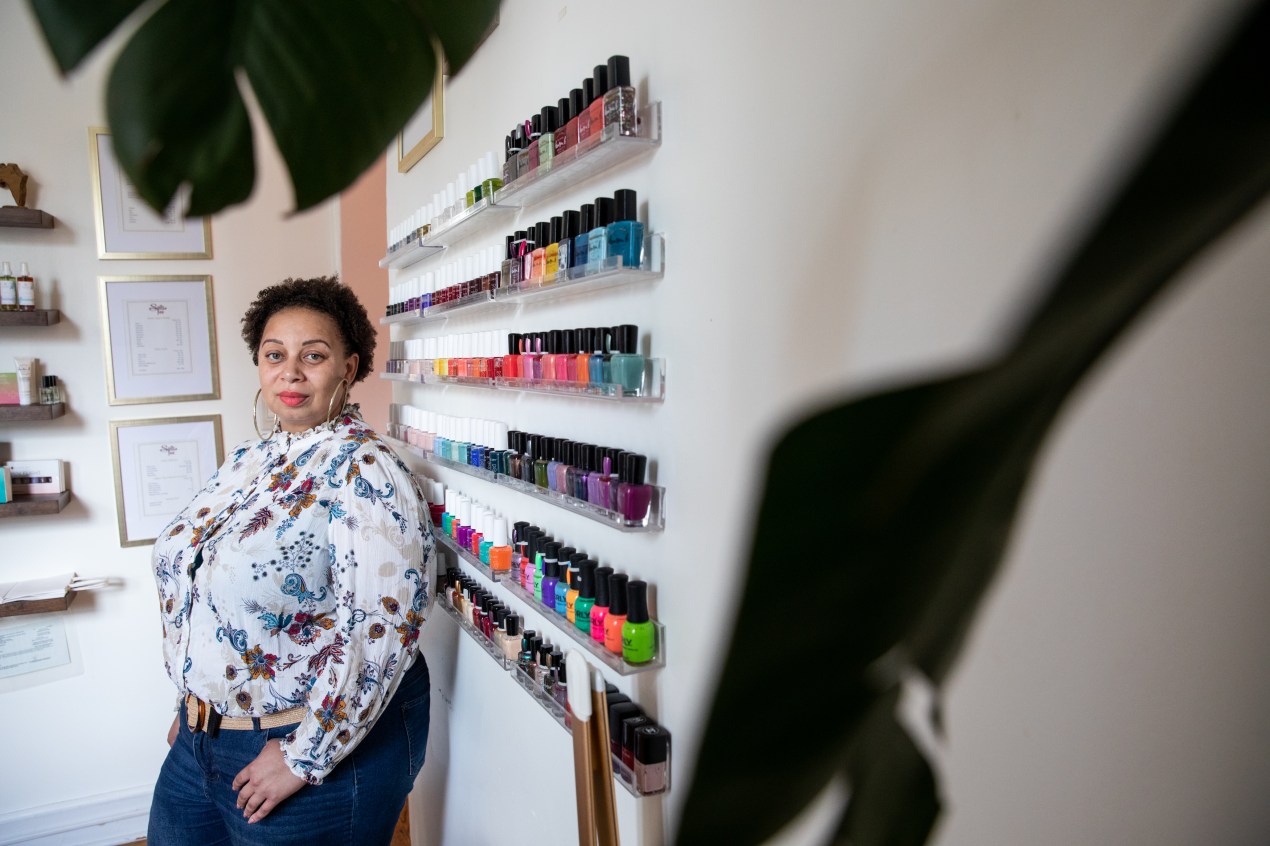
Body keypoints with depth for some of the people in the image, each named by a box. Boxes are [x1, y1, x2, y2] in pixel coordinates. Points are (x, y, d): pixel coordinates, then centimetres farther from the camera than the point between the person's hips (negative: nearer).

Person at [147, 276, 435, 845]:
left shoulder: (364, 471, -21)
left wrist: (304, 758, -20)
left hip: (324, 746, -7)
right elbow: (191, 581, 16)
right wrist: (194, 701, 17)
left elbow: (382, 627, -27)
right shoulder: (249, 460, 4)